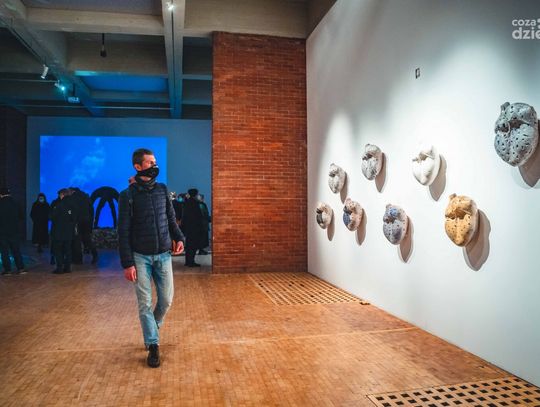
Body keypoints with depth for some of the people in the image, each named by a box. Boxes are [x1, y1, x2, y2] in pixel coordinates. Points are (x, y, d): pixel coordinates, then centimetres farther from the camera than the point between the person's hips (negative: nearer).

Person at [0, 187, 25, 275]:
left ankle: (7, 269, 6)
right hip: (14, 231, 3)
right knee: (16, 250, 9)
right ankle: (21, 268, 5)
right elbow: (21, 217, 7)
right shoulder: (15, 204, -1)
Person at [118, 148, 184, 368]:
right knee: (145, 303, 2)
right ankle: (153, 346, 15)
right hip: (140, 257, -3)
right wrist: (127, 263, -10)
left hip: (163, 255, 3)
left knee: (166, 299, 7)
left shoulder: (162, 189, 5)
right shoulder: (128, 195, -6)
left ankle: (153, 327, 35)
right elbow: (123, 232, -6)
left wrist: (179, 237, -7)